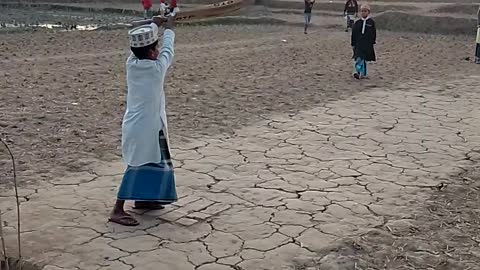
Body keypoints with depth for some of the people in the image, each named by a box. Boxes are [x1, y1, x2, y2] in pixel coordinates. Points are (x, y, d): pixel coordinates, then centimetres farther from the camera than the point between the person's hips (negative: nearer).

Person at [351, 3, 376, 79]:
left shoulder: (371, 22, 1)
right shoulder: (357, 23, 6)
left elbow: (374, 33, 5)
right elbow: (354, 34, 8)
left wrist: (373, 42, 2)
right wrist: (353, 44, 6)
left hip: (368, 44, -1)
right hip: (358, 43, 1)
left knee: (364, 59, 0)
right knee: (359, 58, -7)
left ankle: (363, 74, 2)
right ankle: (358, 72, -7)